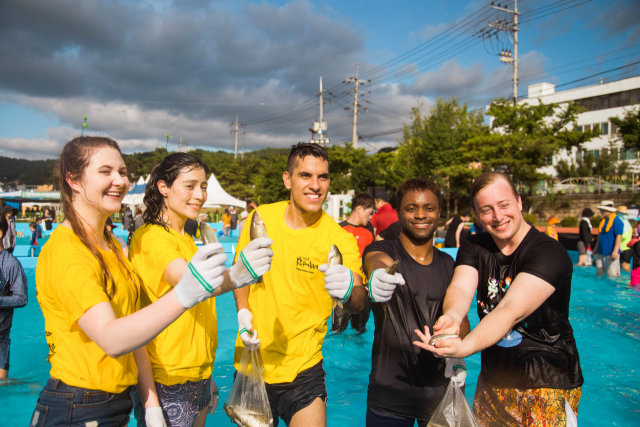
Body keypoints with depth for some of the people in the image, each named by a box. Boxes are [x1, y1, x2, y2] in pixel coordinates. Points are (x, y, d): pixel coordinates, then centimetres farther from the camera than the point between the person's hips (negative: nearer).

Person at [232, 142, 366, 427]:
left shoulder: (340, 239, -14)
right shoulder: (260, 218, -6)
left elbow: (358, 304, -25)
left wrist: (348, 291, -47)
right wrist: (243, 312, -6)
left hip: (302, 372, -2)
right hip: (251, 362, 3)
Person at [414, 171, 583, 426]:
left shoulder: (549, 253, -20)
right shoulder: (474, 248, -1)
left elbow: (511, 311, -34)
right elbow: (460, 287, -20)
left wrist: (464, 347, -49)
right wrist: (452, 316, -43)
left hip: (548, 384, -5)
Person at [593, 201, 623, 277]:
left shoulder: (617, 221, -11)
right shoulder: (602, 221, 13)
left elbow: (619, 236, -17)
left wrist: (615, 251, -24)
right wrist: (596, 248, 23)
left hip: (611, 253, -8)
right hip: (600, 252, 8)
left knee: (612, 275, -6)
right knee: (599, 273, 11)